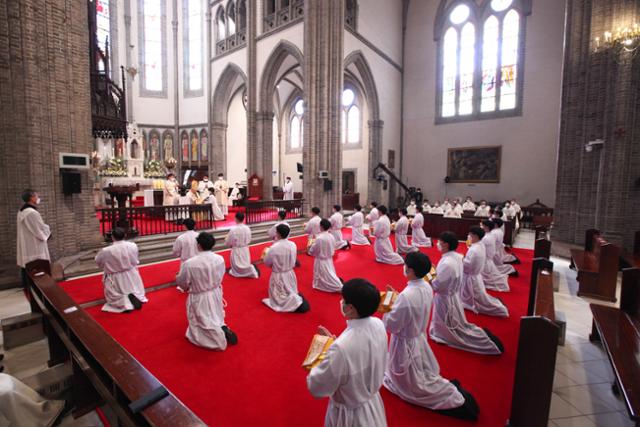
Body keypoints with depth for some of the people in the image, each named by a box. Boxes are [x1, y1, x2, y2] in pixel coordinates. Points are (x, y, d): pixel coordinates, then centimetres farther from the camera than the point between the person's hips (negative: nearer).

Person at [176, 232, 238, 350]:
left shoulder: (189, 263, -25)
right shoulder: (220, 259, -12)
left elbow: (182, 283, -8)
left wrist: (177, 277, 14)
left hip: (199, 299, -4)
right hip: (216, 295, 5)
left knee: (203, 325, 14)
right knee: (215, 319, 26)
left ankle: (220, 335, -5)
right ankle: (223, 329, 2)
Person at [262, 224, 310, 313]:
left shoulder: (273, 248, -24)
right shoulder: (293, 245, -9)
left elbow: (267, 263, -8)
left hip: (278, 276, -5)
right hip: (290, 274, 5)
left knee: (280, 300, 12)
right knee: (290, 292, 26)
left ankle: (297, 303, -4)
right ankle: (298, 298, 6)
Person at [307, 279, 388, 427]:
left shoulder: (341, 347, -39)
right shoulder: (378, 325, -19)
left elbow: (317, 389, -23)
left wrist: (314, 366, -7)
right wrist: (333, 340, -1)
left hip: (351, 414, -5)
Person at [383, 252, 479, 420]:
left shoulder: (406, 296, -35)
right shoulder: (426, 287, -9)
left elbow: (391, 325, -25)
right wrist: (395, 297, 0)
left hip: (406, 344, -8)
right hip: (419, 337, 8)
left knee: (415, 386, 15)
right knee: (425, 375, 29)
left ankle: (456, 399, 14)